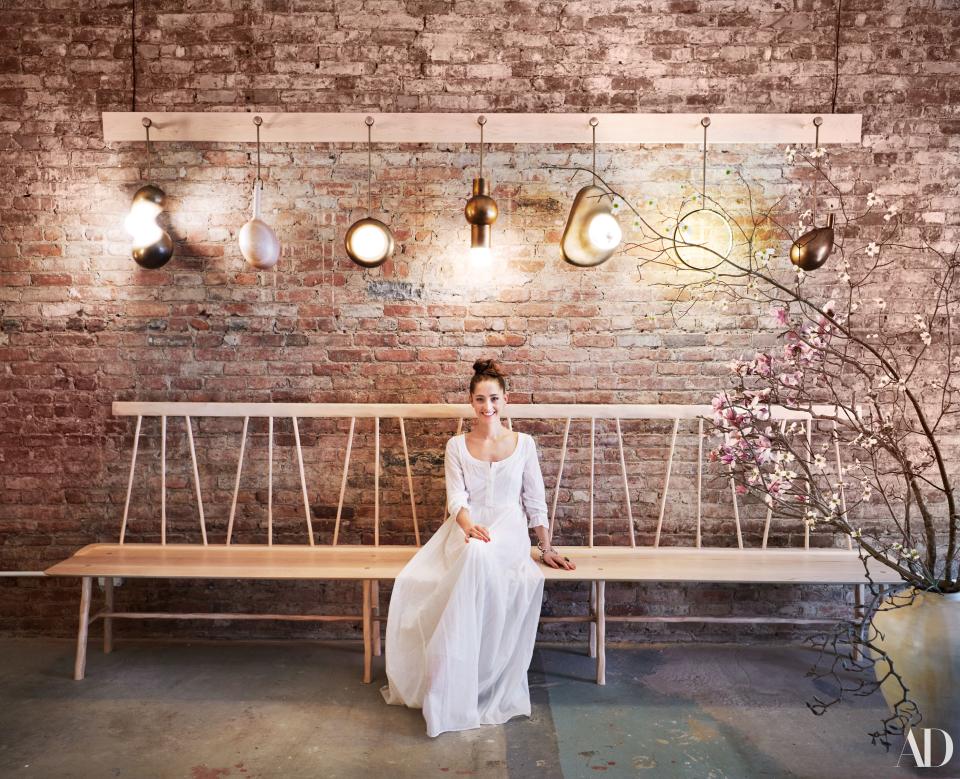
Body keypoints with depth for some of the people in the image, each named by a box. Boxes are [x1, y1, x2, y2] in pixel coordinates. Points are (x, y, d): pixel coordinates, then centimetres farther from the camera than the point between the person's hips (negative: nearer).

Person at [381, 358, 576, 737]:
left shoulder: (523, 443, 10)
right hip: (466, 530, 1)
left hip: (509, 532, 0)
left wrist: (546, 548, 9)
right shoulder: (457, 445, 10)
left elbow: (535, 500, 12)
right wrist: (468, 523, -23)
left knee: (479, 557, -37)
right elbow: (456, 497, -2)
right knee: (476, 554, -37)